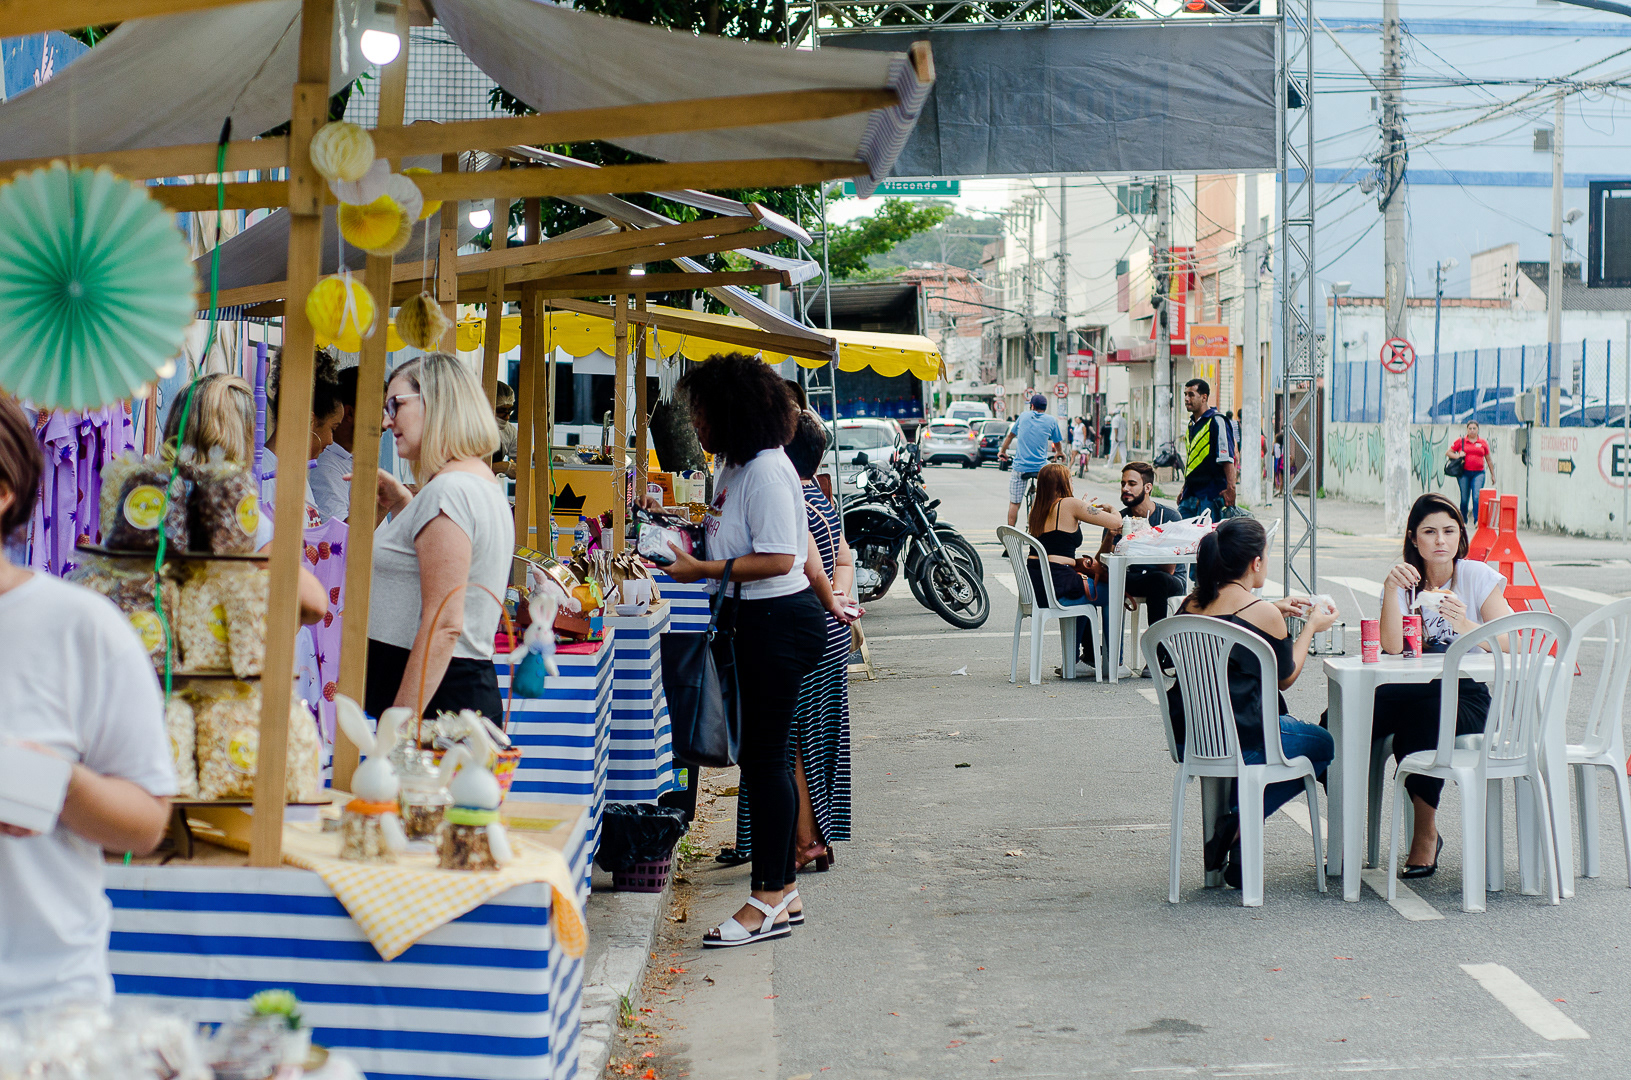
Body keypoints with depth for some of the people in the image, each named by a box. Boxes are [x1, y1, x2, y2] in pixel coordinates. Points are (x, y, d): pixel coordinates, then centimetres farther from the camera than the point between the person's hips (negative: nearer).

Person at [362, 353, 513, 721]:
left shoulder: (447, 491, -13)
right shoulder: (486, 486, 17)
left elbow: (445, 625, -20)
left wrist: (399, 723, -21)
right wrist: (402, 505, 27)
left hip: (439, 697, -10)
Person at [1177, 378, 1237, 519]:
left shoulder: (1216, 421, -10)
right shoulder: (1192, 423, 17)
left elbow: (1227, 459, -17)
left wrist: (1230, 488, -25)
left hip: (1210, 495, -8)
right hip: (1190, 495, 8)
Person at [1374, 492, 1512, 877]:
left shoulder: (1478, 577, -1)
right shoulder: (1404, 580, 5)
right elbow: (1392, 646, -13)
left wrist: (1466, 626, -33)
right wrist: (1391, 589, -24)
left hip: (1465, 694, -2)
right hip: (1410, 690, 2)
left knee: (1421, 719, -35)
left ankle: (1426, 834, -17)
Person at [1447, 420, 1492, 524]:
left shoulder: (1483, 443, 9)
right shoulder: (1461, 441, 7)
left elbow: (1488, 459, 17)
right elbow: (1448, 453, 10)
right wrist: (1457, 456, -10)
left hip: (1479, 473, 0)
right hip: (1464, 473, 0)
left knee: (1477, 497, -15)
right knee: (1464, 498, 5)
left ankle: (1477, 520, -18)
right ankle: (1463, 520, 20)